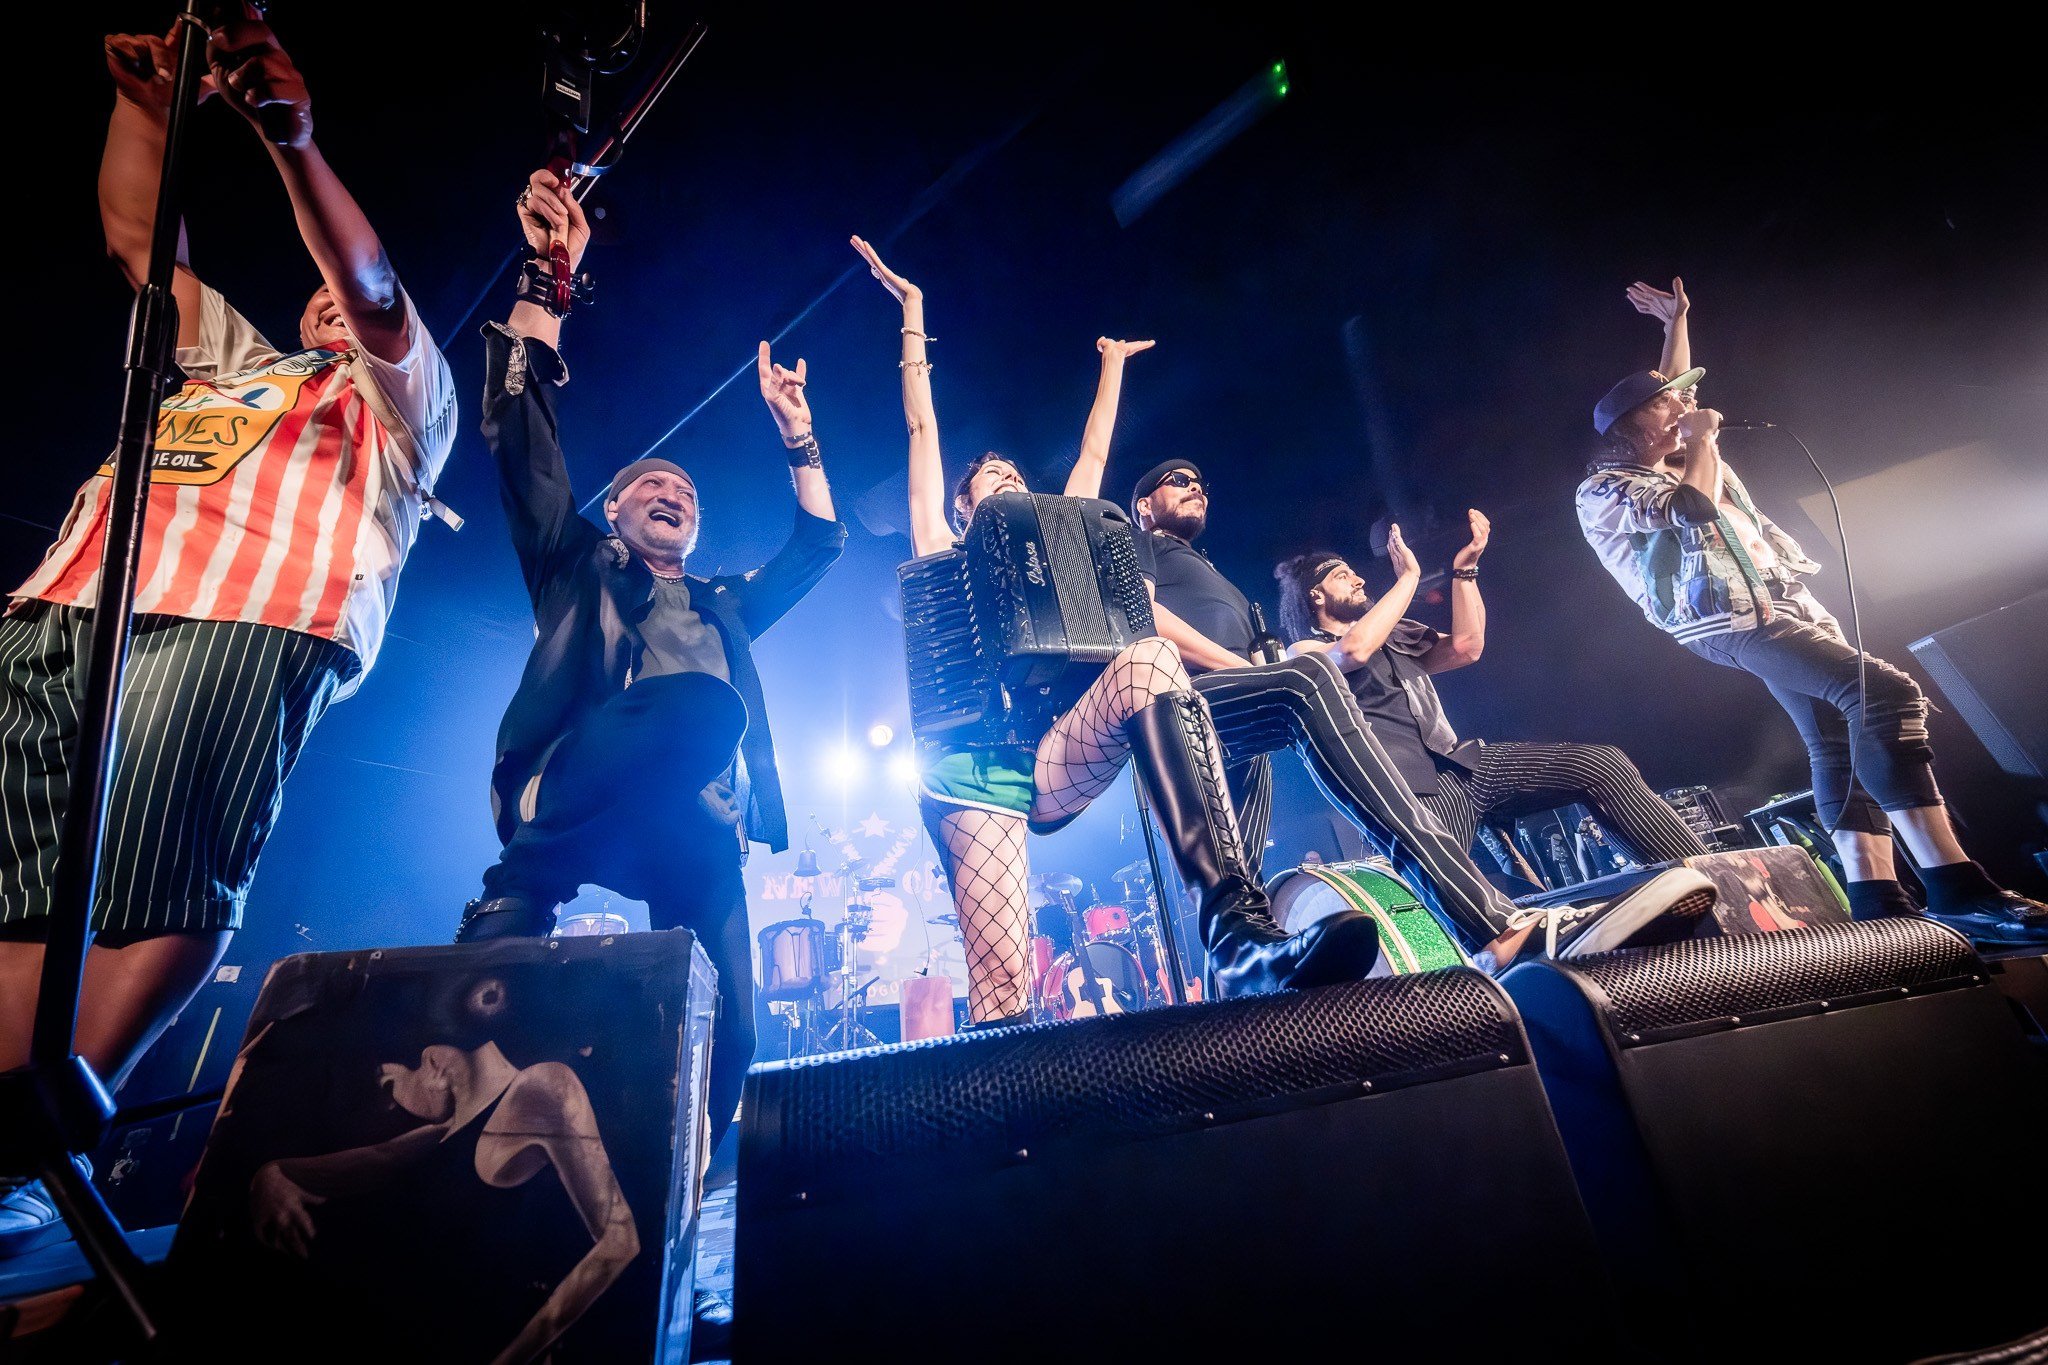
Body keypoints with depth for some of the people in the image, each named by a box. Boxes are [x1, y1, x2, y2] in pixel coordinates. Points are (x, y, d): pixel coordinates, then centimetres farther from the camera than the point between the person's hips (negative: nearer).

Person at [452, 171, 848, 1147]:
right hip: (574, 789, -2)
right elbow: (519, 436, 11)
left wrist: (797, 438, 23)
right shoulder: (576, 567, 21)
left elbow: (819, 543, 27)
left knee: (721, 1041, -9)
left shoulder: (726, 607, 30)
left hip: (695, 826, 3)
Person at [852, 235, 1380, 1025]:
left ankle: (1237, 930, -41)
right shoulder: (943, 555, 24)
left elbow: (1092, 457, 37)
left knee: (1149, 658, -31)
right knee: (999, 985, -24)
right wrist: (913, 311, 26)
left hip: (1056, 762, 2)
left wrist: (1113, 364, 49)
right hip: (971, 773, -1)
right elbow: (923, 431, 22)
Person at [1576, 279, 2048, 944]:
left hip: (1781, 603, 10)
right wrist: (1700, 440, -5)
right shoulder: (1603, 488, -5)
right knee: (1887, 693, -26)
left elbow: (1672, 388, 40)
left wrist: (1677, 321, 42)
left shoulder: (1674, 458, 23)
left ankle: (1879, 901, 2)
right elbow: (1693, 508, -19)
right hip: (1732, 620, -10)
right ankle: (1957, 889, -27)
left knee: (1842, 744, 3)